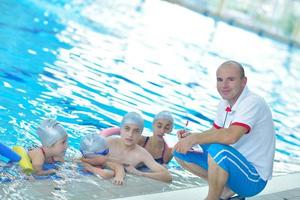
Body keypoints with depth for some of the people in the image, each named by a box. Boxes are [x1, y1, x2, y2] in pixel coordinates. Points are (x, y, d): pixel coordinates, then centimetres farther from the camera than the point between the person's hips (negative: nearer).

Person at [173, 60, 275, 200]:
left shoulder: (253, 103, -21)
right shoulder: (225, 104, 6)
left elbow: (230, 136, -35)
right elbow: (213, 133, 12)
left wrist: (194, 138, -25)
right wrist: (190, 136, -9)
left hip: (254, 179, -9)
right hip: (233, 166, 9)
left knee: (217, 149, -36)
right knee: (180, 152, 3)